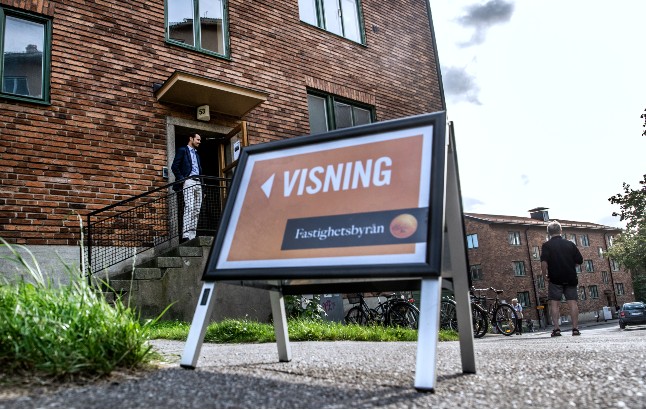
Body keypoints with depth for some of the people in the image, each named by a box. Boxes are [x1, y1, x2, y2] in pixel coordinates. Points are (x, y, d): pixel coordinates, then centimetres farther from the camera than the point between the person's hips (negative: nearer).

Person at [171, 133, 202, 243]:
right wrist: (182, 179, -12)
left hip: (198, 183, 7)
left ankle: (192, 236, -3)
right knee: (189, 208, -19)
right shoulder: (182, 150, 8)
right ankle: (186, 236, -24)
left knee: (196, 210, -1)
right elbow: (174, 167, -2)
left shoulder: (197, 154, 29)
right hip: (188, 181, -7)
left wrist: (202, 182, 12)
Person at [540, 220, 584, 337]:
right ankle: (575, 328, 4)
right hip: (571, 278, 3)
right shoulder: (570, 244, 5)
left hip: (555, 279, -3)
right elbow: (580, 261, 6)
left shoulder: (546, 245, -5)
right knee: (572, 302, 5)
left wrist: (545, 274, -3)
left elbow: (544, 263, -17)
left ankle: (556, 328, -4)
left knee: (554, 303, 1)